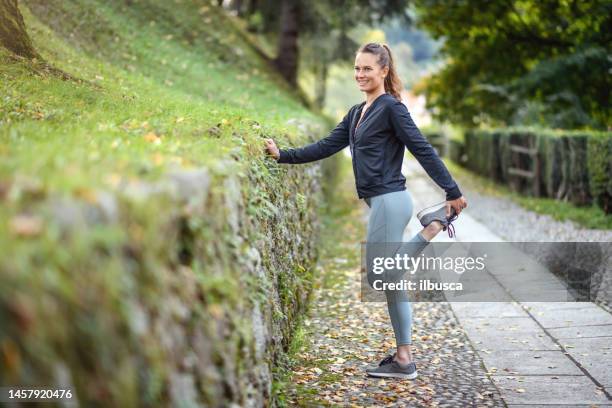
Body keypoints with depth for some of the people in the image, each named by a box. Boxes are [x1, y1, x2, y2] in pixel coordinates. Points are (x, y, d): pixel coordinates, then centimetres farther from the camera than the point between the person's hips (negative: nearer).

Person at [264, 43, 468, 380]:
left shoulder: (392, 108, -7)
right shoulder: (356, 113, 17)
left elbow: (423, 150, -10)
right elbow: (326, 147, 17)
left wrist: (453, 192, -10)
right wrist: (282, 155, 9)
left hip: (389, 200, -9)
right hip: (382, 201, 9)